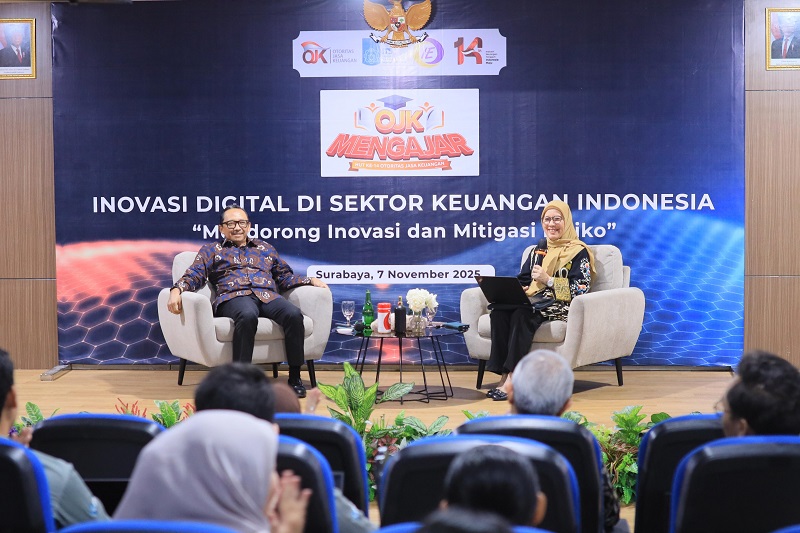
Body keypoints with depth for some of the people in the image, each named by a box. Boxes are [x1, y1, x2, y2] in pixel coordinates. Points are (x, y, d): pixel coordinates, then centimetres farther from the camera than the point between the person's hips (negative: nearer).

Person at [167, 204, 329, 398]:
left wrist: (310, 280, 15)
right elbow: (194, 276, 12)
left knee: (294, 314, -32)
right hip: (234, 297, -3)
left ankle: (294, 377, -24)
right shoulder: (211, 250, 25)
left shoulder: (265, 248, 32)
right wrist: (176, 290, -9)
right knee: (247, 315, -42)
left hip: (268, 296, 3)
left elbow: (285, 277, 31)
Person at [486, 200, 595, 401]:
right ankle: (504, 374, -31)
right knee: (499, 312, -27)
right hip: (532, 300, 6)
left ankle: (511, 378, -37)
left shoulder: (578, 252, 5)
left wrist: (548, 280, -14)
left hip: (560, 306, -6)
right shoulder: (537, 251, 25)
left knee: (522, 315, -37)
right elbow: (522, 280, 21)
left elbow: (581, 288, -7)